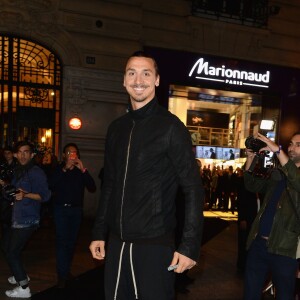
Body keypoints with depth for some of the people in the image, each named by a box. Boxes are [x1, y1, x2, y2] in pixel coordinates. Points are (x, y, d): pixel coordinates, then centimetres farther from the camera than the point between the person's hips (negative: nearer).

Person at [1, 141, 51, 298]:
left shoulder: (36, 172, -14)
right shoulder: (18, 171, 11)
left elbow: (45, 195, -20)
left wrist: (25, 195, -32)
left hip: (27, 219, -9)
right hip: (18, 218, 9)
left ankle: (24, 288, 4)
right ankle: (21, 275, 38)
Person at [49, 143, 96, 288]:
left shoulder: (80, 171, 7)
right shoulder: (58, 169, 2)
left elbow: (92, 188, -7)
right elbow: (51, 184, -17)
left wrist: (83, 170, -17)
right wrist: (65, 169, -22)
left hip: (76, 209, 3)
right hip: (61, 209, -2)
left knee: (71, 241, 8)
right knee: (62, 240, -8)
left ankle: (66, 270, 23)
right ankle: (62, 275, -7)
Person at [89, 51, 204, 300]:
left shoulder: (171, 126, -8)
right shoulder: (117, 128, 9)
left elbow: (193, 189, -10)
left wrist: (190, 246, -15)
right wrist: (99, 232, 13)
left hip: (155, 245, -5)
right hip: (117, 243, 5)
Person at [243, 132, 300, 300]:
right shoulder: (278, 174, 15)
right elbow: (253, 185, 14)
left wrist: (277, 150, -30)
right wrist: (251, 158, 1)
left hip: (284, 249, -5)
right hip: (258, 242, 6)